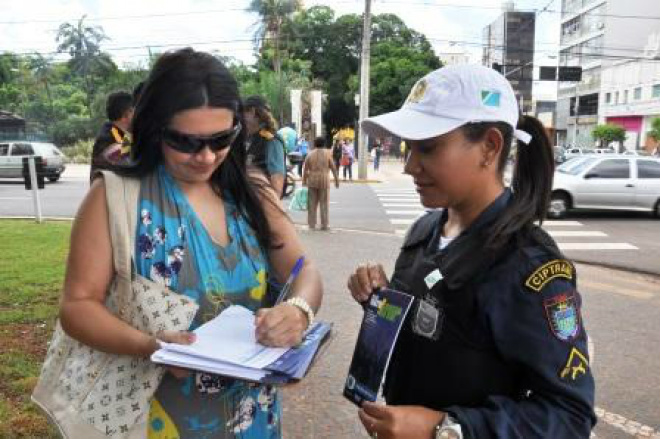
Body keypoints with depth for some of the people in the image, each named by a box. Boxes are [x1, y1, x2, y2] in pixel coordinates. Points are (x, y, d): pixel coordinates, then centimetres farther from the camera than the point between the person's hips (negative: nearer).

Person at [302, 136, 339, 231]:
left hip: (312, 181, 2)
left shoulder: (310, 154, 4)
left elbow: (305, 169, 3)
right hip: (324, 181, -1)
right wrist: (337, 180, 8)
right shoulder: (327, 154, 0)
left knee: (312, 203, 8)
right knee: (324, 203, 4)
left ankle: (311, 224, 9)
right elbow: (333, 168, 0)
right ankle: (324, 225, 6)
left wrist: (304, 181, 10)